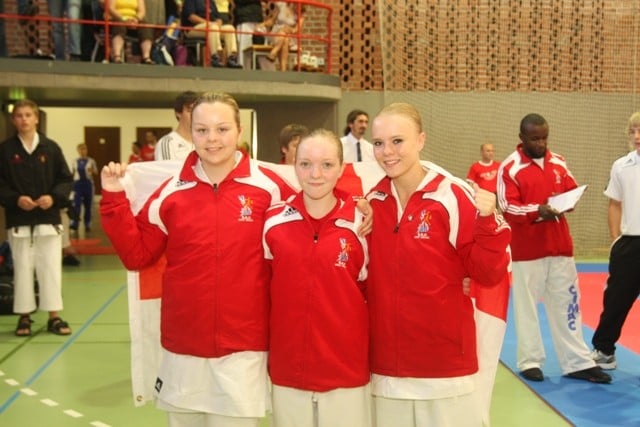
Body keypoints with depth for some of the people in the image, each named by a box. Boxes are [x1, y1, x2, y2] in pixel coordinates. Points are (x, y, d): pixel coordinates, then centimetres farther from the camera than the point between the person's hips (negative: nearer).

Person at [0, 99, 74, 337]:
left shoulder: (50, 147, 2)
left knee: (51, 267, 3)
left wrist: (54, 197, -12)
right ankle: (24, 317, 19)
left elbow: (66, 179, 3)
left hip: (48, 218, 0)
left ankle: (54, 317, 13)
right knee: (22, 268, 7)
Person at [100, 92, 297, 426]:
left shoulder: (268, 188, -6)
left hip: (243, 346, -2)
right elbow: (136, 255, 5)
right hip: (183, 346, 3)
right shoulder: (171, 193, 0)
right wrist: (114, 199, -4)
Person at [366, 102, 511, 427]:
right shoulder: (372, 201, 2)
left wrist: (487, 223, -24)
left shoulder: (455, 196, -11)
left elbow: (489, 275, -9)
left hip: (446, 363, -4)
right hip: (387, 364, 4)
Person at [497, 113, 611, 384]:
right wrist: (537, 211, -29)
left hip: (560, 245, 5)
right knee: (526, 306, 5)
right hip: (527, 248, -5)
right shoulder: (510, 167, -8)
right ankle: (529, 361, 20)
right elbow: (508, 208, -14)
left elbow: (572, 191, 13)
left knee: (566, 303, 11)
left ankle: (578, 363, 20)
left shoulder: (558, 162, 9)